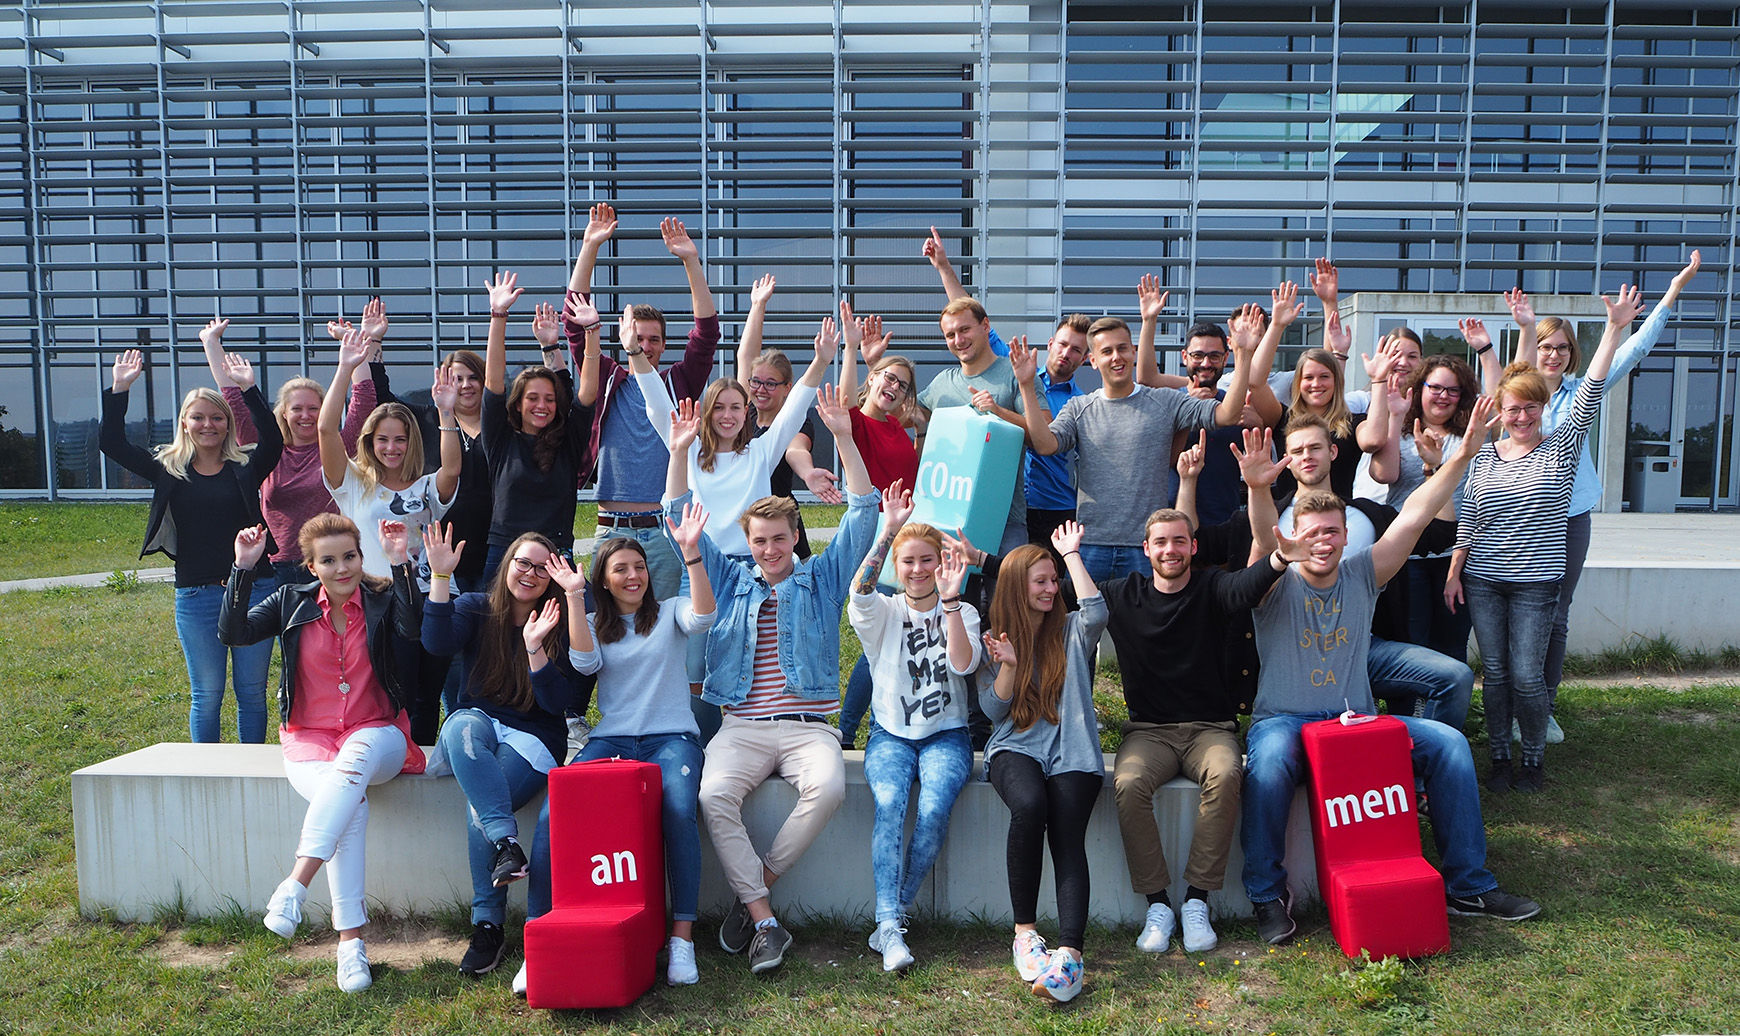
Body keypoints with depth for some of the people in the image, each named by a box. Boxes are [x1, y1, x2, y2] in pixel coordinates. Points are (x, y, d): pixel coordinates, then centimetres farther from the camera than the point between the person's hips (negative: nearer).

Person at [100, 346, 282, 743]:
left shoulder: (245, 467, 3)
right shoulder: (168, 468, 7)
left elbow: (273, 440, -16)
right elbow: (112, 443, -1)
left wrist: (248, 390, -22)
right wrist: (119, 390, -10)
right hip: (196, 597, 1)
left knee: (252, 692, 8)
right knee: (206, 695, 7)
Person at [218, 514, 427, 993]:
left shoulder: (382, 600, 1)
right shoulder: (292, 602, 8)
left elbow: (413, 629, -20)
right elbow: (232, 632, -3)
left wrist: (400, 563, -24)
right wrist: (243, 568, -10)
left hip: (375, 735, 0)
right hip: (310, 738, 1)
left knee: (353, 761, -39)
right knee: (351, 802, -31)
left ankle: (295, 884, -43)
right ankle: (350, 939, -33)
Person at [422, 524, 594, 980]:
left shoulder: (560, 625, 1)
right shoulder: (476, 609, 6)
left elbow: (559, 704, -8)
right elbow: (438, 644, -16)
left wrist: (536, 651, -21)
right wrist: (440, 576, -22)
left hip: (533, 737, -2)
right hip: (477, 722, 2)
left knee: (479, 805, -29)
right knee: (461, 726, -36)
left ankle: (488, 925, -19)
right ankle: (507, 842, -43)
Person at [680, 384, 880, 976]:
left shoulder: (822, 578, 14)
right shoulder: (731, 581, 18)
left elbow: (862, 511, 5)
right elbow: (682, 521, 14)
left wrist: (843, 437, -4)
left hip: (807, 724, -1)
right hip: (742, 726, 1)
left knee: (828, 787, -32)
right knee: (714, 794, -29)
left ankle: (754, 888, -13)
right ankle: (766, 923, -21)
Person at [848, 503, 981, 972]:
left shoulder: (962, 613, 7)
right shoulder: (884, 612, 6)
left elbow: (963, 664, -13)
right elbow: (859, 592, -20)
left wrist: (950, 600, -18)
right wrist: (888, 531, -27)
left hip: (946, 734, 0)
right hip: (891, 734, 0)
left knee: (934, 809, -29)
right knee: (889, 803, -30)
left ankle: (893, 919, -16)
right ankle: (890, 926, -29)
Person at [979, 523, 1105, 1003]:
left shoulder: (1071, 632, 14)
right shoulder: (996, 638, 14)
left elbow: (1096, 612, -11)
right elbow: (994, 711, 7)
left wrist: (1072, 554, -1)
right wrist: (1008, 667, -11)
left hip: (1072, 752, 1)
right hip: (1016, 747, 0)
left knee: (1067, 833, -25)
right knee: (1029, 805, -33)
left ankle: (1069, 951, -37)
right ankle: (1024, 931, -22)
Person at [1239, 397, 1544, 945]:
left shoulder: (1362, 575, 9)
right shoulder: (1277, 584, -1)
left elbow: (1413, 515, 1)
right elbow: (1265, 540, -24)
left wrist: (1462, 454, -7)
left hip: (1358, 720, 4)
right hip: (1283, 720, -4)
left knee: (1448, 742, -13)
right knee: (1269, 761, -37)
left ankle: (1467, 884, 1)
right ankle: (1268, 894, -17)